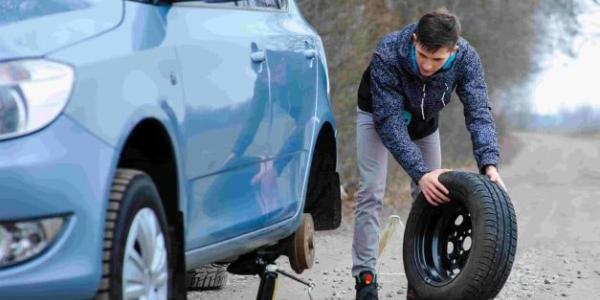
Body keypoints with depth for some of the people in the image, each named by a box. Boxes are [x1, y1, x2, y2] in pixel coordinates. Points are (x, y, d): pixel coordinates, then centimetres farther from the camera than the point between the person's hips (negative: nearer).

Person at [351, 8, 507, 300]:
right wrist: (420, 173, -49)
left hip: (424, 119, 3)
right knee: (371, 190, -15)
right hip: (379, 114, -3)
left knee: (431, 193, 0)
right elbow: (389, 122, -40)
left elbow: (478, 111, -34)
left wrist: (489, 163, -50)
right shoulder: (387, 55, -41)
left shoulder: (466, 58, -32)